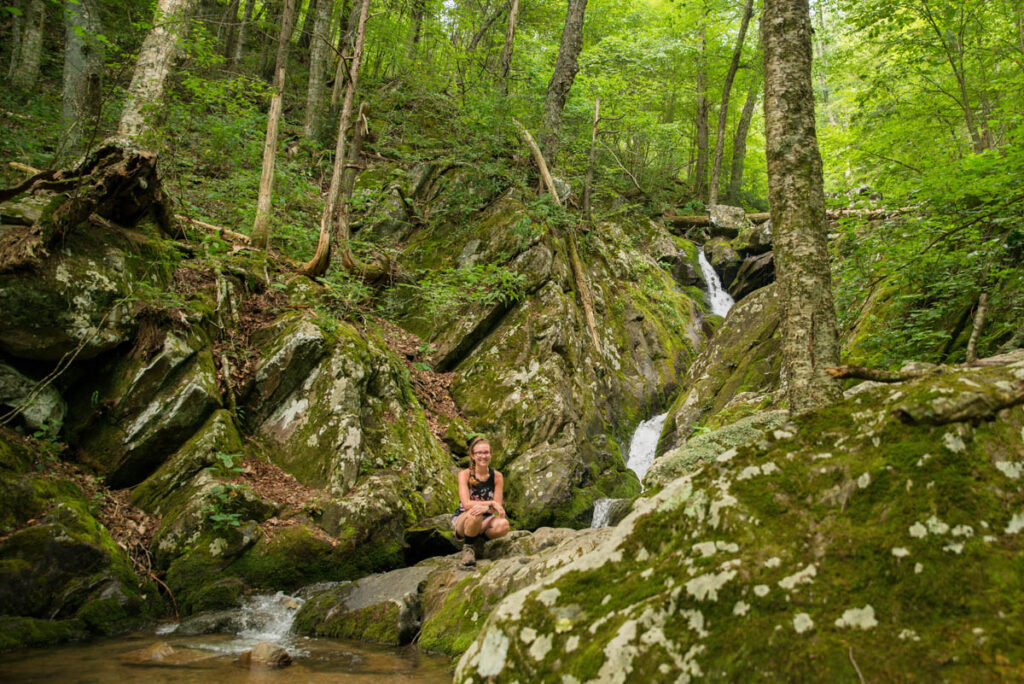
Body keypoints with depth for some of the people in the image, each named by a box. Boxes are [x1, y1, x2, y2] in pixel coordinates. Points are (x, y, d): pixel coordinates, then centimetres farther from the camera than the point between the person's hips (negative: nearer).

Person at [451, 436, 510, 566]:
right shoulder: (465, 474, -10)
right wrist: (491, 503, -25)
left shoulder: (496, 476, -4)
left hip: (484, 521, 3)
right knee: (475, 513, -38)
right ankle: (468, 546, -10)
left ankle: (476, 540, 0)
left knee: (503, 524, -30)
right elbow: (467, 504, -19)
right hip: (462, 519, -3)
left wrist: (485, 507, -31)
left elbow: (497, 508, -9)